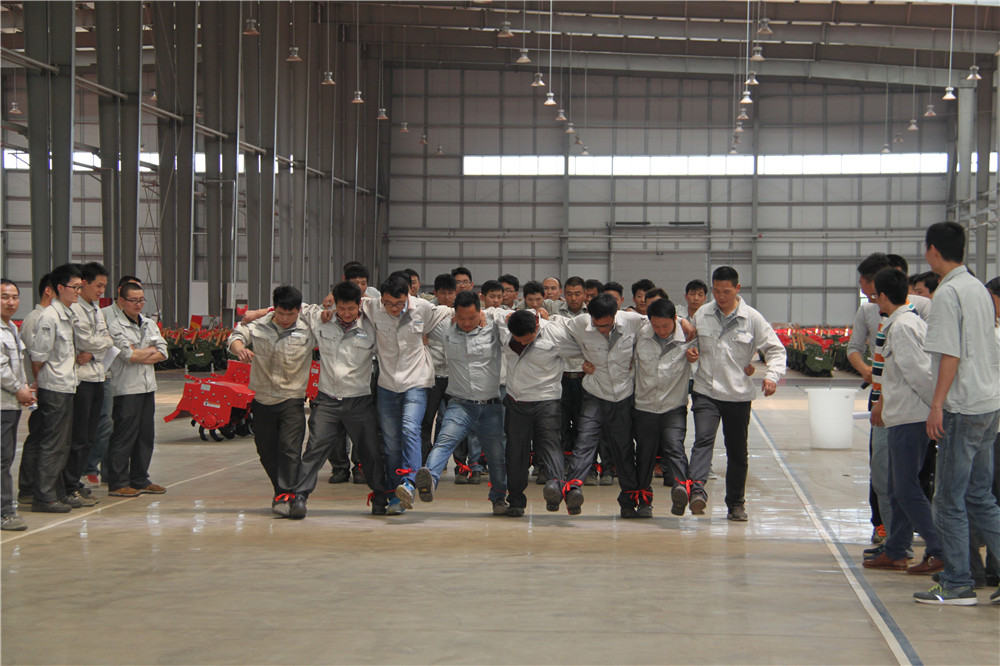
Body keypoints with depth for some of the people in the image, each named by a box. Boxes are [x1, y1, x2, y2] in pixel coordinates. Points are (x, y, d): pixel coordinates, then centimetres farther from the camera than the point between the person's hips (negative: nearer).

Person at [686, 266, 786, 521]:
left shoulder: (752, 318, -2)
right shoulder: (701, 315, 4)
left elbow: (775, 349, 1)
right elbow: (692, 341, 20)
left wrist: (772, 375, -16)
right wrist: (690, 352, -4)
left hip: (738, 394, 0)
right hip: (706, 391, 0)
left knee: (737, 452, 9)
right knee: (703, 438, -22)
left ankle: (736, 503, 22)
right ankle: (697, 490, -36)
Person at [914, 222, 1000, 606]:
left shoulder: (947, 293, -12)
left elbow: (951, 355, -18)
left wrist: (937, 405, -15)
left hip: (962, 406, -9)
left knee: (950, 500, -1)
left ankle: (957, 585, 4)